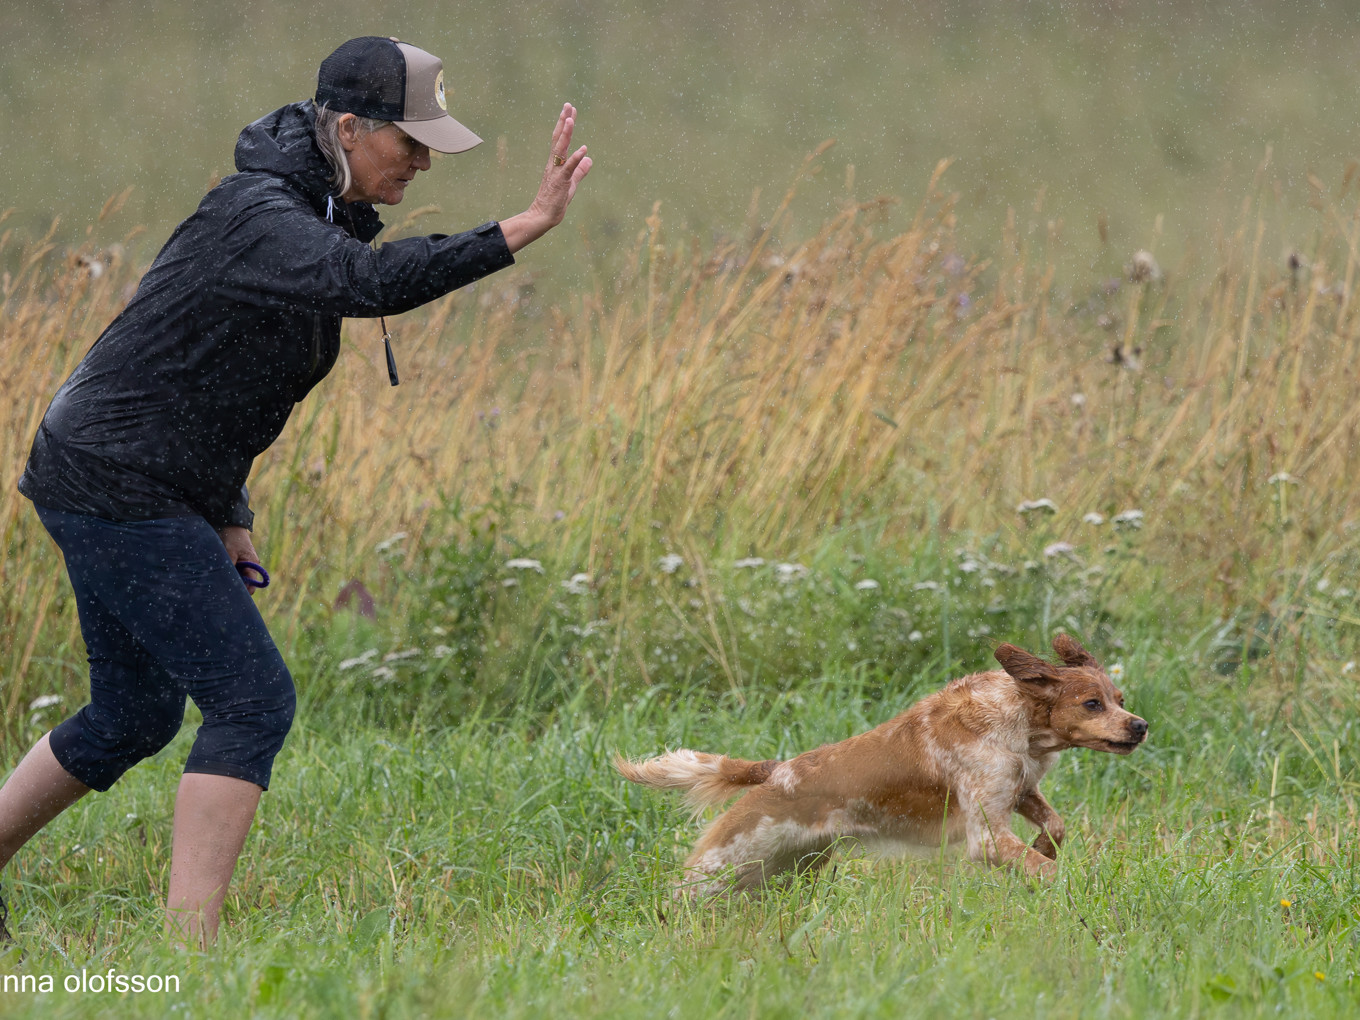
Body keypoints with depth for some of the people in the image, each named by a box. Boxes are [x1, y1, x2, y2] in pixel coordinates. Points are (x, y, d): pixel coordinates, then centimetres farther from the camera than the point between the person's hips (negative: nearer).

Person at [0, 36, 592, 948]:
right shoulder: (257, 217, -21)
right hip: (118, 490, -10)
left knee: (134, 718, 19)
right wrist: (523, 230, -44)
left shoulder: (314, 214, 10)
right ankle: (190, 940, -13)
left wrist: (228, 513, 18)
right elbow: (368, 282, -41)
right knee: (252, 701, -12)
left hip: (145, 495, 10)